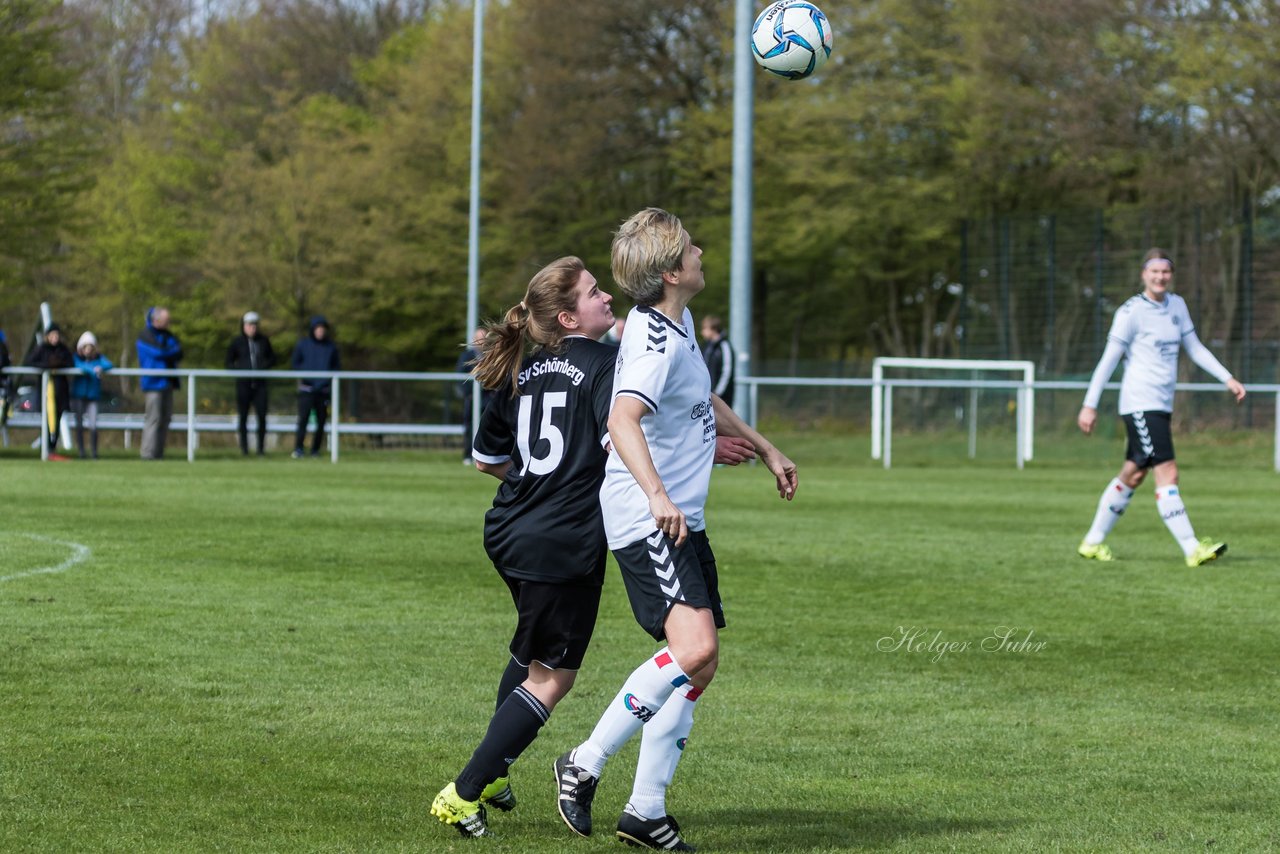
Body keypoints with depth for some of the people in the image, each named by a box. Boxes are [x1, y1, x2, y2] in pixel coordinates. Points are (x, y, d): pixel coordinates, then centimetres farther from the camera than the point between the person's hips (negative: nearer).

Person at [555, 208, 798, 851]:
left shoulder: (678, 325, 14)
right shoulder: (657, 341, -19)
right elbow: (623, 420, -35)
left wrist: (764, 448, 38)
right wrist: (657, 496, -46)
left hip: (680, 521, 10)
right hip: (647, 521, -10)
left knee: (699, 665, 8)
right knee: (692, 649, -24)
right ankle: (584, 764, -14)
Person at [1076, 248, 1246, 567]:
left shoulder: (1177, 305, 11)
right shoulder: (1131, 311, -9)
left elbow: (1195, 348, 19)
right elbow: (1108, 359, -7)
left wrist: (1228, 379, 10)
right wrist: (1089, 405, -7)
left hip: (1162, 405, 8)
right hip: (1139, 405, -8)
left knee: (1132, 476, 13)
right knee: (1168, 474, -15)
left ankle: (1092, 542, 24)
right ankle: (1192, 549, -19)